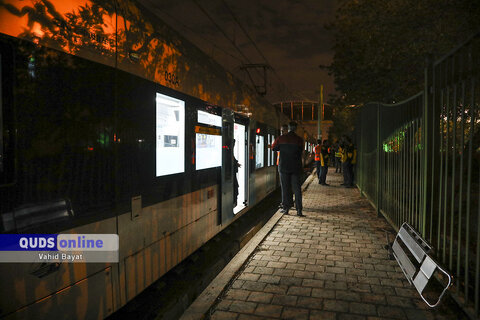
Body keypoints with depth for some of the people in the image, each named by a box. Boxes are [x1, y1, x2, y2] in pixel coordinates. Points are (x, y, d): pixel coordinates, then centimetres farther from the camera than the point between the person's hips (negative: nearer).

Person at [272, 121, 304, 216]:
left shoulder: (281, 138, -3)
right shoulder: (299, 140, -3)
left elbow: (274, 148, 10)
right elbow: (301, 152, 7)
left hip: (284, 167, 0)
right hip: (296, 167, 0)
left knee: (285, 188, 9)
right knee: (297, 188, 4)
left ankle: (286, 208, 12)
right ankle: (299, 210, 1)